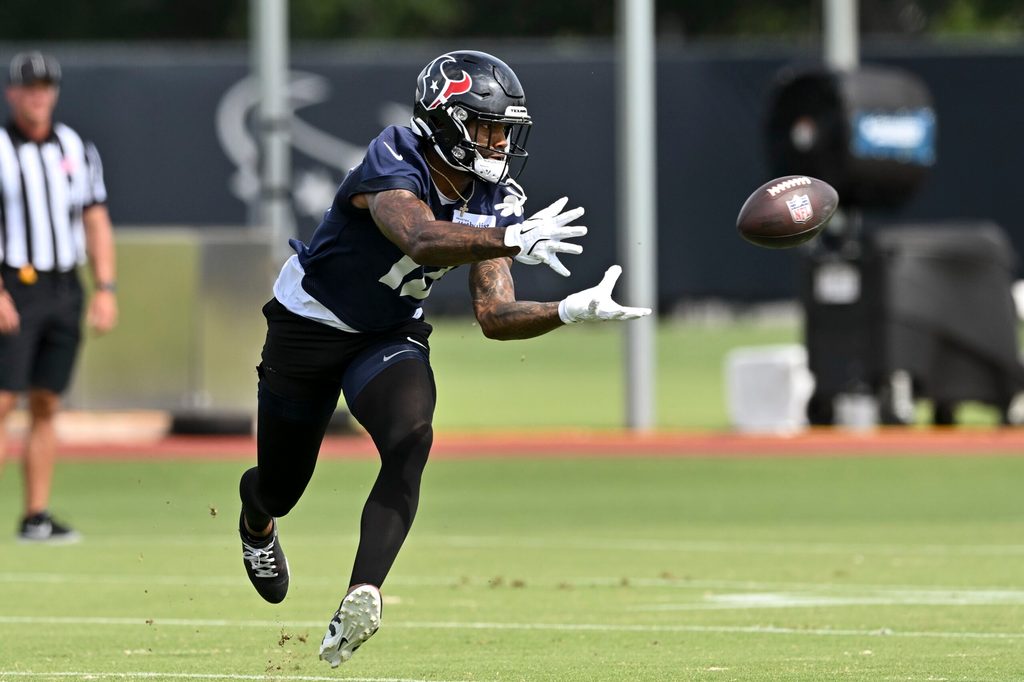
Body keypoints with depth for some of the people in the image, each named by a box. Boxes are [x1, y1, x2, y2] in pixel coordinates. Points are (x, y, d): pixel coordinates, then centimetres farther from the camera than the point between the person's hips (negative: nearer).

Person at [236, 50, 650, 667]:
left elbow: (495, 315, -13)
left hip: (392, 335, 4)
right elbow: (422, 240, -53)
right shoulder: (393, 166, -31)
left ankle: (361, 599, -37)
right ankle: (255, 514, 52)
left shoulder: (492, 202, -11)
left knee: (411, 442, -28)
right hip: (309, 329, -4)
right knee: (280, 488, 11)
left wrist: (568, 312, -31)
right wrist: (513, 239, -67)